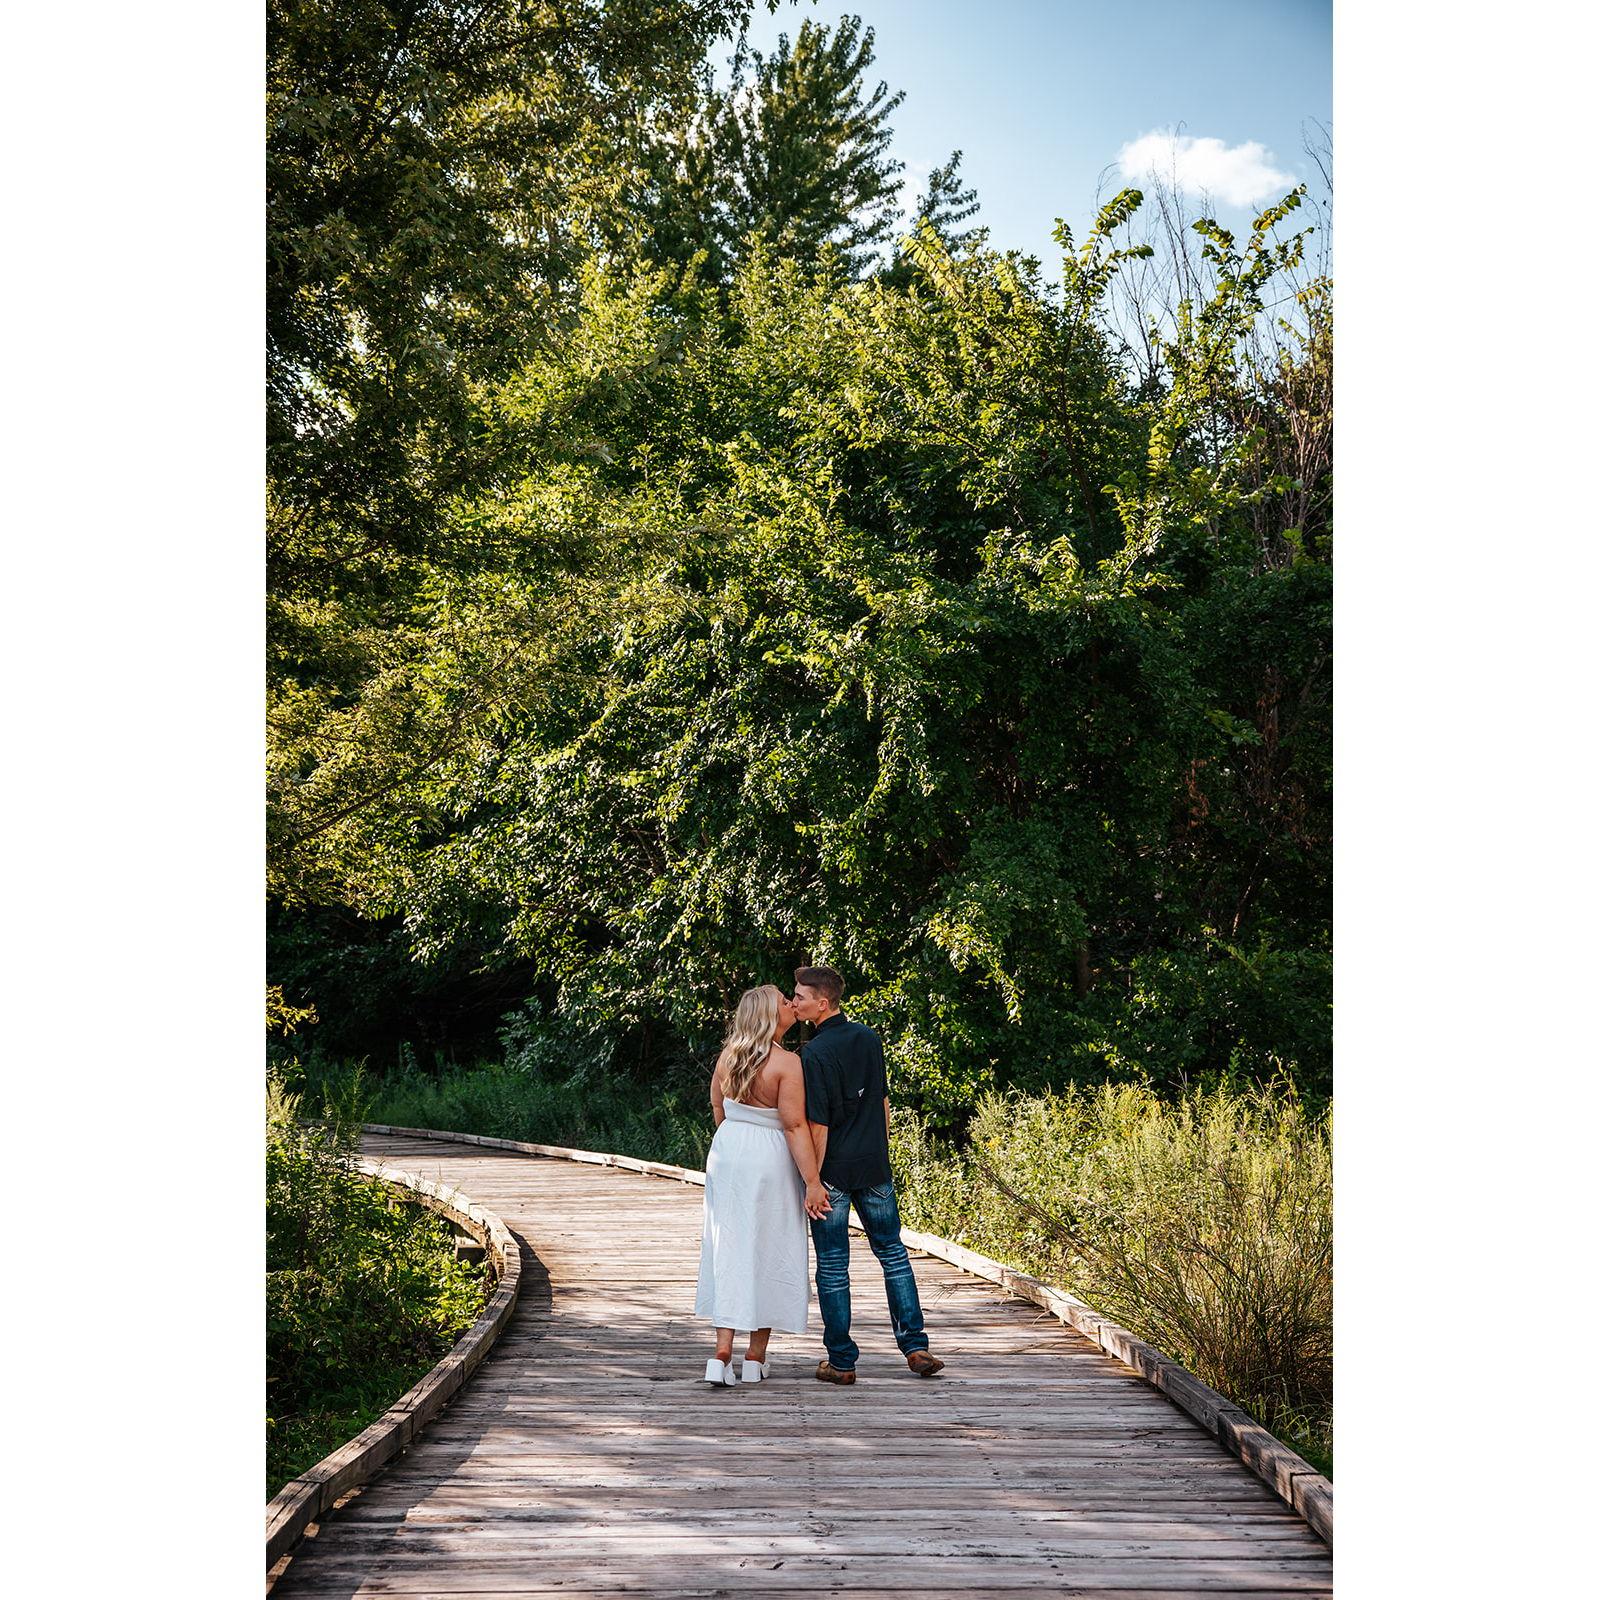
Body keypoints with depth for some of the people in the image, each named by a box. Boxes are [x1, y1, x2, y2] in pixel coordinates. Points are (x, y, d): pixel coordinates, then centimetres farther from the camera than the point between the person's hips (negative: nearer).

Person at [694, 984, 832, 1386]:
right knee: (768, 1253, 8)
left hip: (726, 1153, 5)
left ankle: (722, 1353, 0)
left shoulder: (727, 1056, 3)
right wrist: (812, 1182, -16)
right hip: (769, 1160, -5)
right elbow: (795, 1127, -18)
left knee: (728, 1251, 9)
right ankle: (755, 1357, 15)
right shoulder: (786, 1062, -16)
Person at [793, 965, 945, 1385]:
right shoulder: (869, 1038, 4)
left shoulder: (814, 1054, -16)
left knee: (832, 1265, 4)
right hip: (874, 1167, 5)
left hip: (833, 1171, -5)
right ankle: (915, 1346, 12)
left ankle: (841, 1361, 9)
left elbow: (819, 1125, -17)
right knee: (892, 1252, 15)